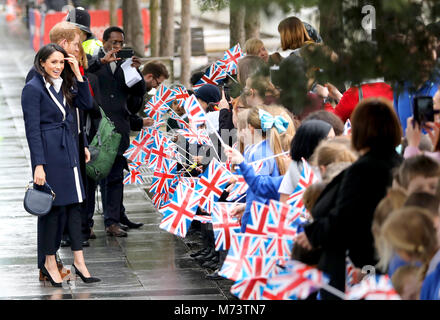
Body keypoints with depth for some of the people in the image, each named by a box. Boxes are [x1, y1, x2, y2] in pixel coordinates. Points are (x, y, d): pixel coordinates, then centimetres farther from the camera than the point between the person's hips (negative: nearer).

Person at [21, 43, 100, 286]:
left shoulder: (64, 86, 13)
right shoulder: (33, 88, -10)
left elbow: (86, 104, 5)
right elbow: (32, 129, -14)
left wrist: (77, 74, 0)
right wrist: (39, 165, -19)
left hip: (69, 151, 7)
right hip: (48, 152, -7)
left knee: (73, 204, 6)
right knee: (52, 207, -1)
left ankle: (78, 260, 10)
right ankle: (49, 263, 9)